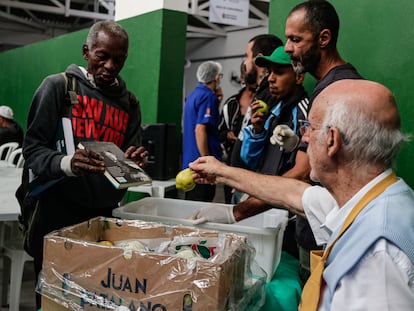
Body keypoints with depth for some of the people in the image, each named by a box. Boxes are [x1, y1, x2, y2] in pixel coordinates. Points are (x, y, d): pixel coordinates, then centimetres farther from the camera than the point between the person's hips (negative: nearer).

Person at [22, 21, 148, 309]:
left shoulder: (129, 103, 9)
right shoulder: (58, 86, -3)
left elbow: (129, 164, 9)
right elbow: (33, 148, -8)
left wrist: (133, 163, -15)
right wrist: (66, 163, -28)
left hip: (105, 213, 3)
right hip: (58, 210, -3)